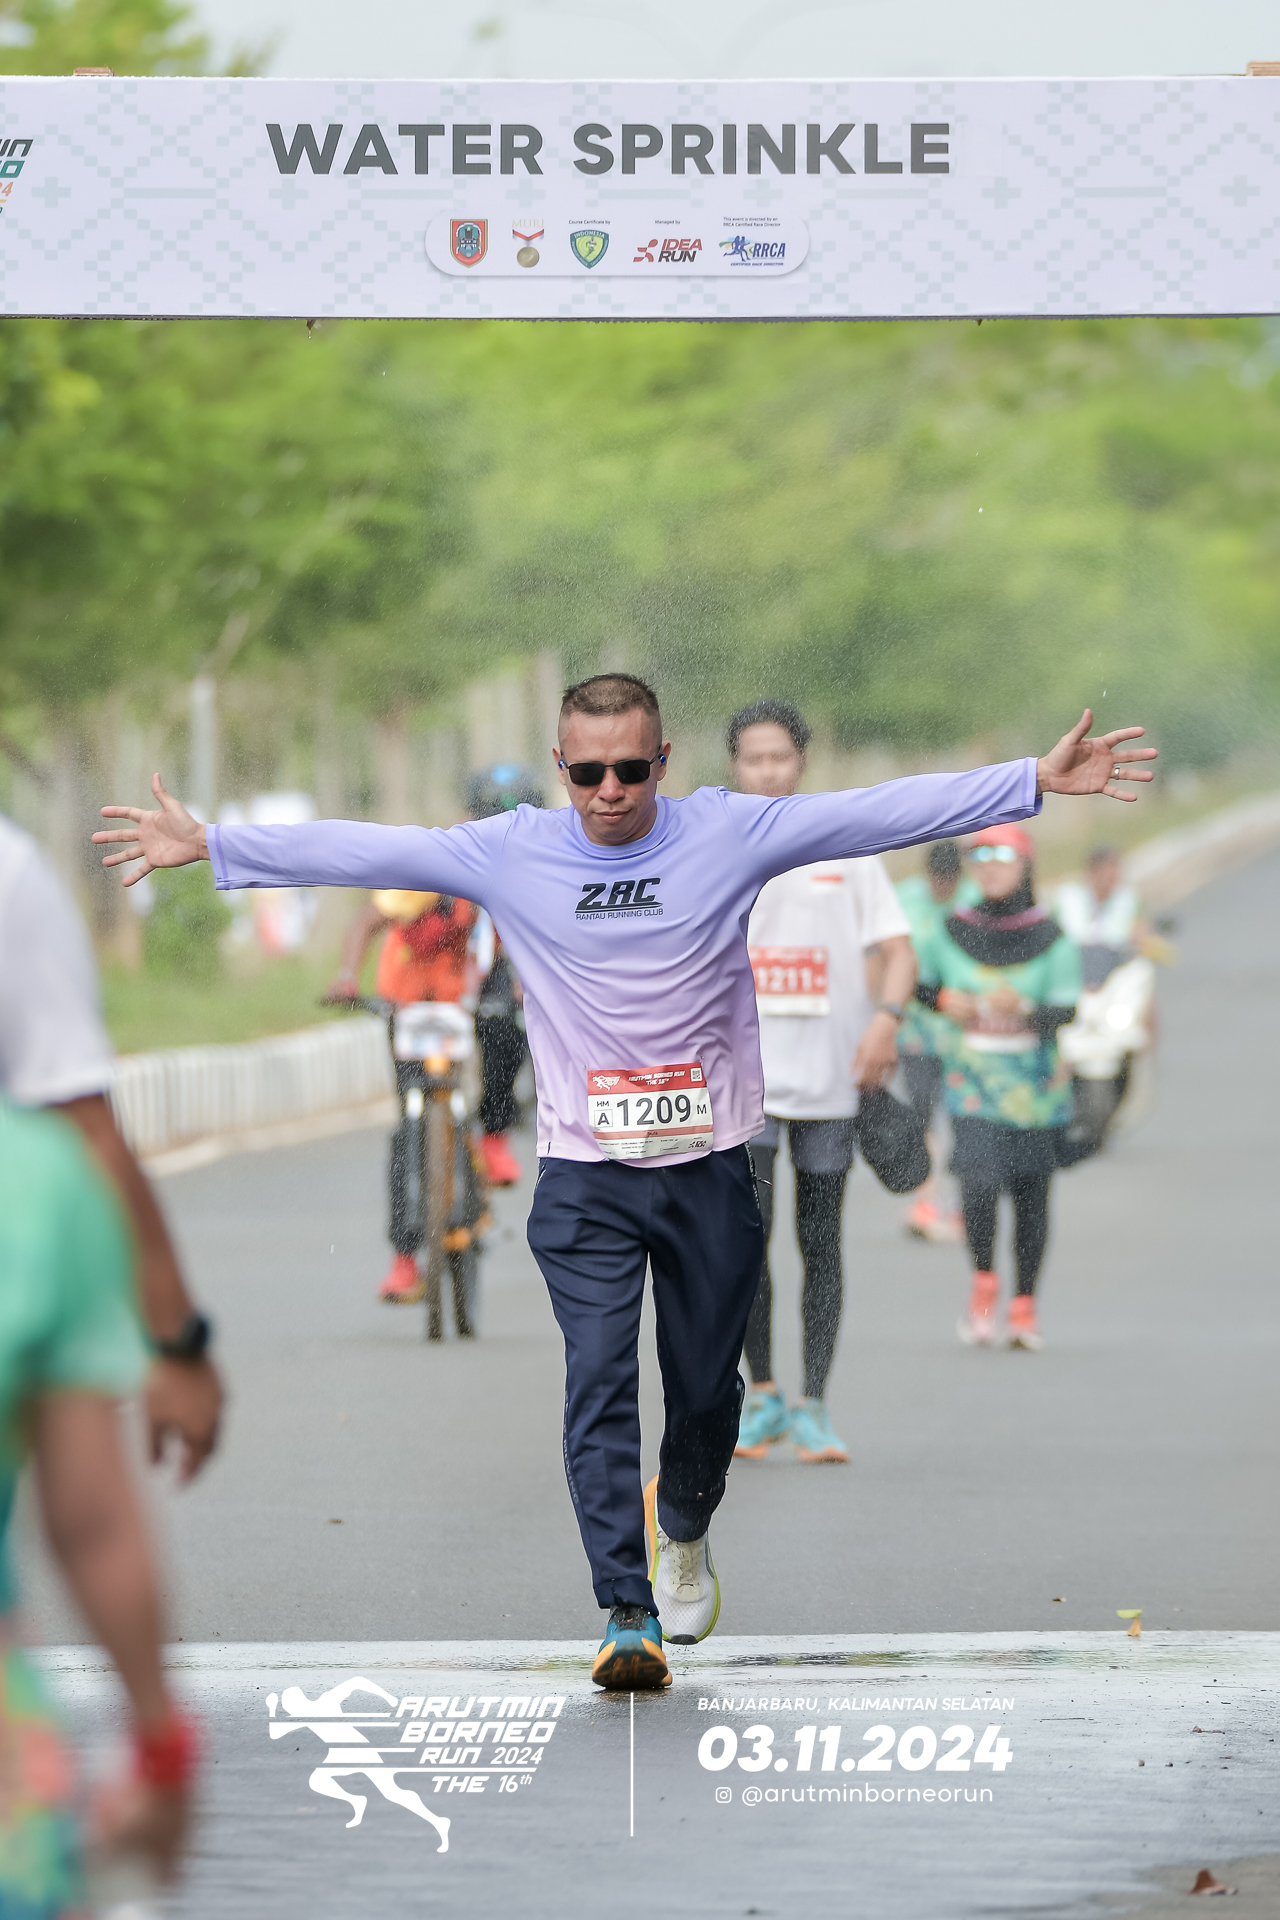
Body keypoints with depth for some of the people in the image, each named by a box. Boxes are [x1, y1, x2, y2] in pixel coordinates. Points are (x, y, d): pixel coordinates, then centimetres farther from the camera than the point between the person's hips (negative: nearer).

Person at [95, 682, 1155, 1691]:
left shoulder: (729, 834, -4)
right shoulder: (508, 853, -1)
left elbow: (886, 812, -6)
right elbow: (358, 852, 2)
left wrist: (1037, 783, -10)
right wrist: (208, 846, 1)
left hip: (710, 1163, 0)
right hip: (585, 1177, 0)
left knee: (706, 1383, 9)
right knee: (599, 1383, -12)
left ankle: (683, 1528, 41)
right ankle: (629, 1614, -11)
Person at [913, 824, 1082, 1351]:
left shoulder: (1052, 940, -5)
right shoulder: (951, 933, 1)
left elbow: (1064, 1014, -12)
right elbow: (916, 985, 15)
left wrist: (1025, 1009, -31)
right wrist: (945, 1001, -5)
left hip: (1035, 1085, 0)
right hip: (973, 1084, 0)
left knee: (1030, 1195, 7)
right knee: (979, 1185, -18)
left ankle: (1024, 1304, 22)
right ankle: (983, 1282, 6)